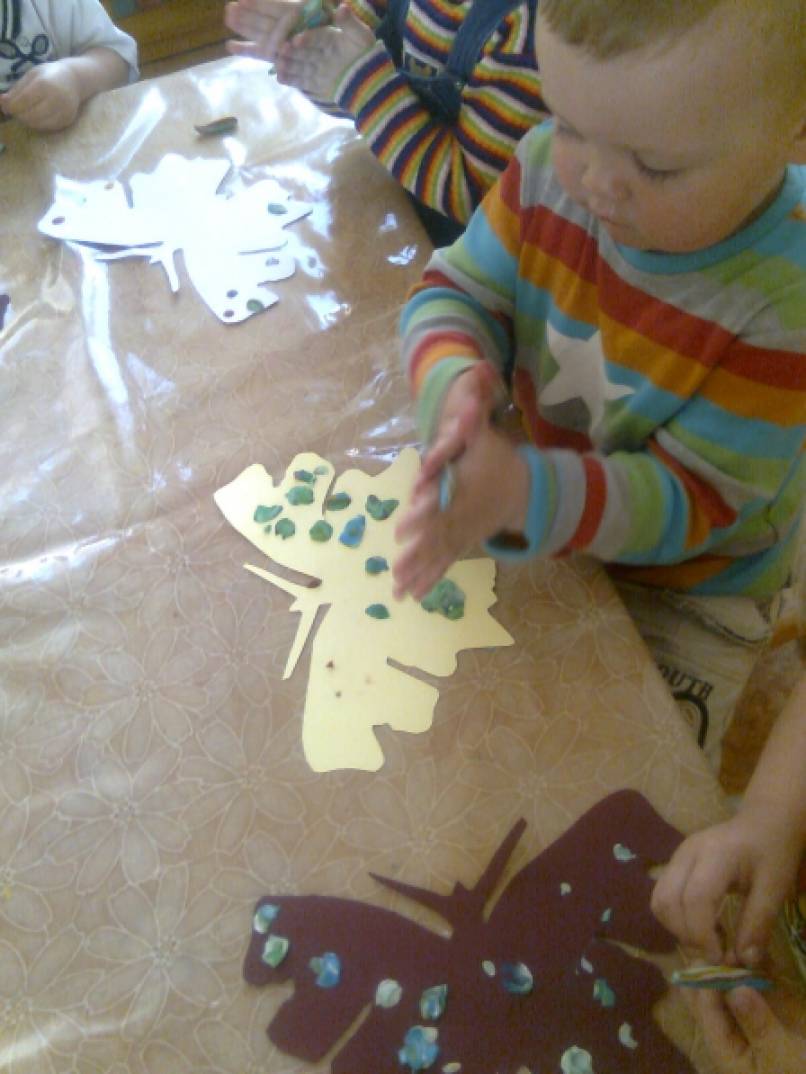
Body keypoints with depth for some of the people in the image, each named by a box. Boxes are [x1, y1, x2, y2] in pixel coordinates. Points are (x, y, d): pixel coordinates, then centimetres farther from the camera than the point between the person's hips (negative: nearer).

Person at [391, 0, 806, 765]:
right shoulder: (549, 167, -18)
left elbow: (694, 498, -27)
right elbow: (456, 290, -10)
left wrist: (524, 494, -46)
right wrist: (456, 378, -36)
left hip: (686, 591, -3)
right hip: (532, 490, 4)